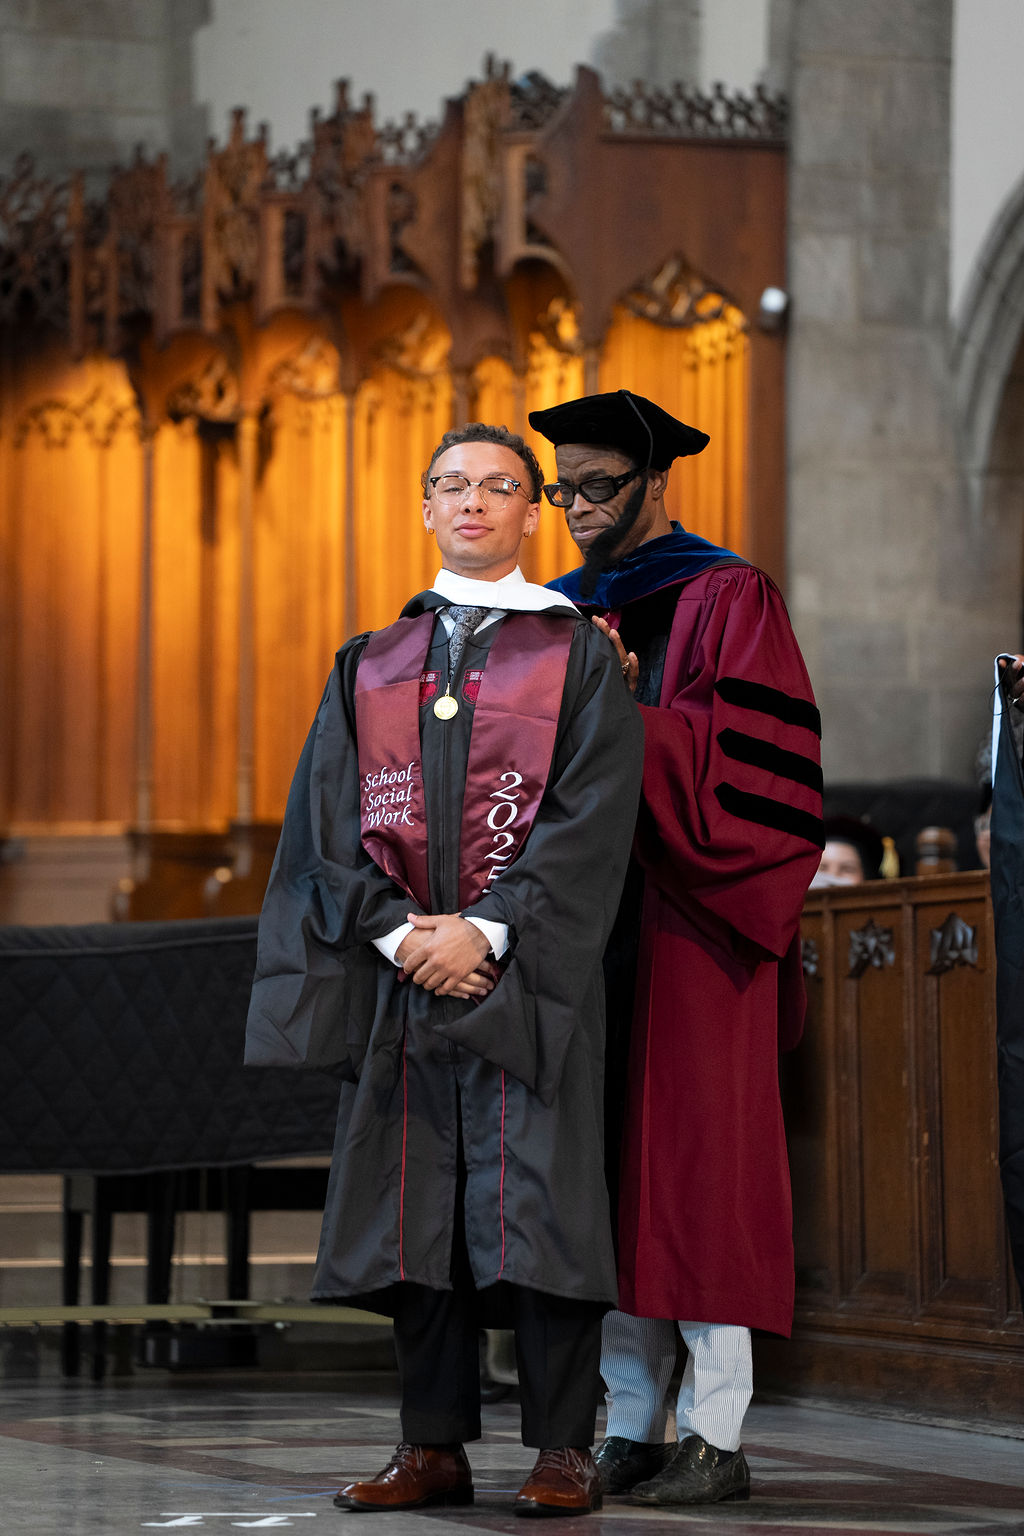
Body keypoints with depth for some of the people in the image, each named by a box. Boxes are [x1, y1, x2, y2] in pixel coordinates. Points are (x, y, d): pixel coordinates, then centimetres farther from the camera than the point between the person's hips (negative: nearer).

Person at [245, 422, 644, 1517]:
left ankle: (562, 1451, -4)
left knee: (537, 1199, -8)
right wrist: (399, 933, -8)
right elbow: (329, 820, 8)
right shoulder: (370, 667, 16)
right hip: (398, 967, 4)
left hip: (527, 967, -3)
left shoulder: (577, 655, 6)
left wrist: (487, 928, -15)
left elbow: (591, 814, -5)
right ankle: (434, 1446, 6)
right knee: (414, 1207, 1)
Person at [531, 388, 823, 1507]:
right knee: (607, 1170, 3)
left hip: (687, 928, -6)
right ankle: (629, 1428, 6)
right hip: (588, 927, 6)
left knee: (692, 1159, -8)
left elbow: (751, 756, -12)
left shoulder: (725, 601, -1)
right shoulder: (562, 614, 19)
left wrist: (628, 714, -18)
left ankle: (715, 1436, -7)